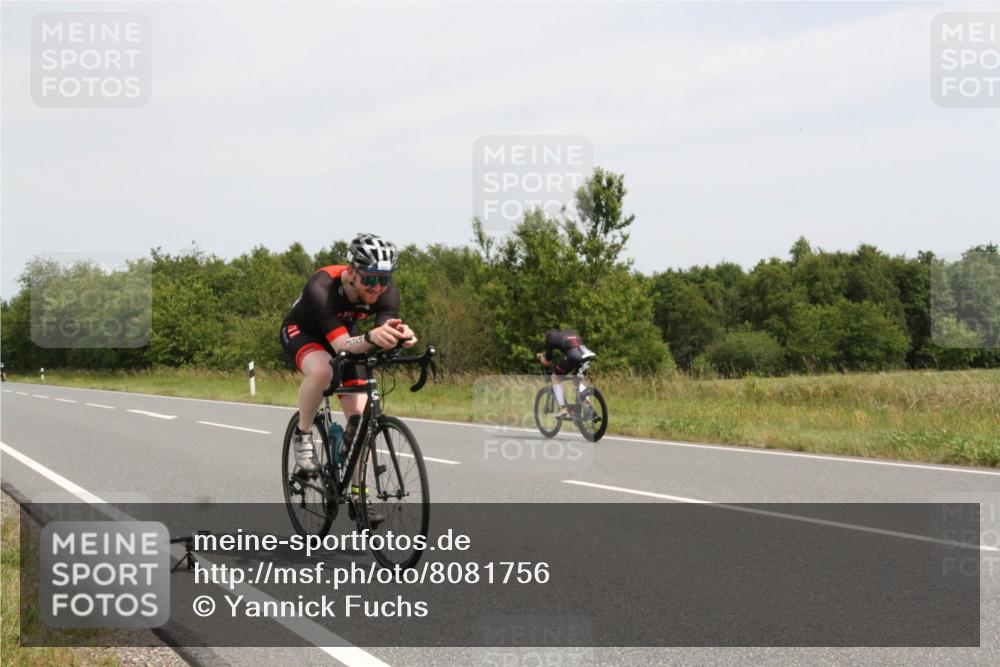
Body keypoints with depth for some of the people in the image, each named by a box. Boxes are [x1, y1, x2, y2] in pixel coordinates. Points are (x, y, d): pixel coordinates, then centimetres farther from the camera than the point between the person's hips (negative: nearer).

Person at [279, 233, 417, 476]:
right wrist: (371, 337, -66)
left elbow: (384, 339, -35)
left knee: (359, 417, -10)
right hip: (301, 331, -4)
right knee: (322, 371, -39)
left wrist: (400, 335, -59)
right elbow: (341, 345, -45)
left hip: (345, 333, 4)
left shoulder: (388, 293, -26)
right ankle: (302, 435, -14)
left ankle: (359, 492, 3)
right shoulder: (321, 288, -39)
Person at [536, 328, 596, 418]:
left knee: (556, 378, 18)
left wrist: (540, 357, 49)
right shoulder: (571, 332, 38)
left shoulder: (550, 337, 23)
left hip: (573, 356, -5)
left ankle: (562, 409, 8)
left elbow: (547, 363, 27)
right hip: (588, 355, 5)